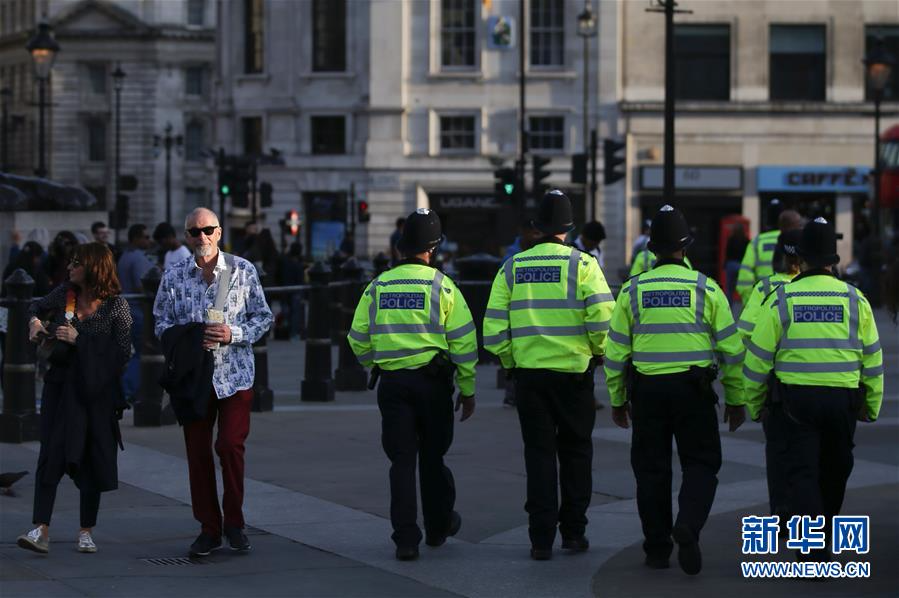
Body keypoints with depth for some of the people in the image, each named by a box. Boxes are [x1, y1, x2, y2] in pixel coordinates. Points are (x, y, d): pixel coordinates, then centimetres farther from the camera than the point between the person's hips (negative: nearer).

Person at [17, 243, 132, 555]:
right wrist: (35, 322, 2)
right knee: (51, 454, -10)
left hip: (95, 392, -2)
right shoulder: (65, 293, 5)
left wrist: (78, 339, -16)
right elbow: (38, 307, 26)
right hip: (60, 385, 2)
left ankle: (86, 531, 18)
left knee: (91, 460, 5)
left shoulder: (116, 306, -6)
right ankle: (41, 530, -16)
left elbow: (122, 353, -13)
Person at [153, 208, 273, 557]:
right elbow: (162, 325, 8)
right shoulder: (174, 277, 6)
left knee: (231, 445, -11)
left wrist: (233, 334, -12)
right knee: (198, 451, 2)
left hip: (235, 374, -2)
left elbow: (263, 317, 5)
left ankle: (234, 523, 7)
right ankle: (209, 528, 12)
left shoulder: (243, 271, 3)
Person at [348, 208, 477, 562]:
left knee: (402, 460, 4)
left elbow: (358, 340, 8)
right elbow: (463, 341, -5)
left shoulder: (378, 287, 4)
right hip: (433, 380, -1)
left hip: (392, 383, 2)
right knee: (432, 456, 14)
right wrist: (467, 389, 3)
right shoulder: (441, 286, -4)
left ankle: (406, 539, -3)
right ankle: (438, 526, 30)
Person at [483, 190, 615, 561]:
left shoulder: (511, 269, 3)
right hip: (574, 372, -1)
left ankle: (541, 538, 4)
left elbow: (493, 331, 0)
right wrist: (597, 350, 5)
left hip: (529, 373, 2)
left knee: (539, 453, 7)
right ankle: (573, 531, 17)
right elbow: (603, 318, -14)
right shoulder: (581, 264, -5)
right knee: (575, 451, 14)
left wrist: (510, 360, 16)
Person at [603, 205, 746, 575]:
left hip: (647, 390, 1)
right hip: (694, 389, -1)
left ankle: (657, 549, 13)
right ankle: (688, 526, -18)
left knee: (652, 470, 11)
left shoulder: (633, 291, 2)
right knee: (701, 464, 7)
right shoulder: (705, 289, -2)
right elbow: (731, 349, 1)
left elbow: (616, 351, 5)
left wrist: (617, 400, 15)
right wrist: (735, 399, 10)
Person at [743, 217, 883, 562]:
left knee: (802, 472, 0)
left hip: (794, 399, -2)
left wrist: (755, 404, 11)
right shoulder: (855, 301, 1)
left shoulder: (780, 301, -4)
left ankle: (810, 550, -14)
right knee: (834, 471, 18)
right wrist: (872, 404, 17)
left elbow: (758, 358, -1)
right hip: (842, 399, 2)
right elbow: (872, 358, 6)